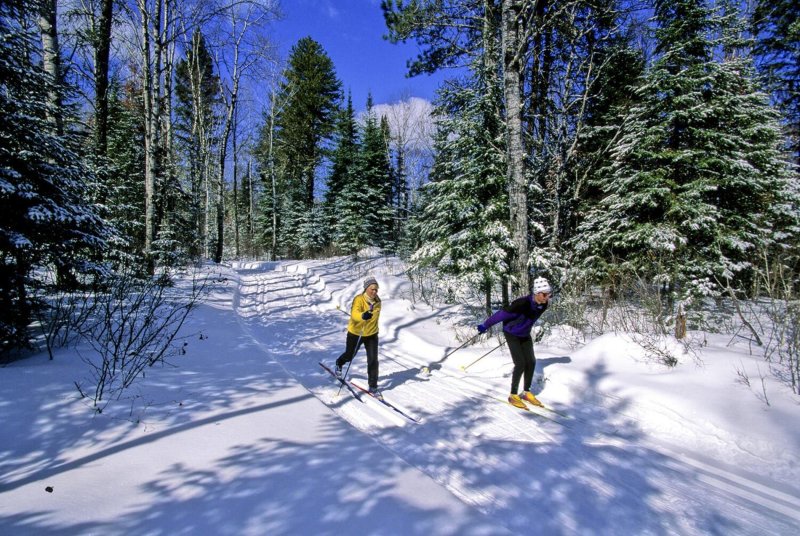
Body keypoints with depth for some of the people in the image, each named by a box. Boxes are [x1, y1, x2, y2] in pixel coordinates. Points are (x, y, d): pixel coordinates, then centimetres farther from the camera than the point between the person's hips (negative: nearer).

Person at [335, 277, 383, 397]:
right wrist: (363, 316, -65)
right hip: (356, 334, -3)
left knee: (373, 360, -5)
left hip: (372, 334, 3)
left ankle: (373, 387, 8)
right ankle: (339, 364, 55)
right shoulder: (359, 299, -25)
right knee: (349, 355, 19)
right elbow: (355, 314, -44)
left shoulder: (377, 301, -6)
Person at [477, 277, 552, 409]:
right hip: (512, 334, -6)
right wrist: (485, 325, -19)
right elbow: (502, 314, -27)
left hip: (525, 335, 7)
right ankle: (513, 395, 2)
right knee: (520, 363, -12)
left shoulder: (544, 305, -13)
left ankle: (526, 392, 19)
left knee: (531, 362, 2)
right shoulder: (523, 304, -35)